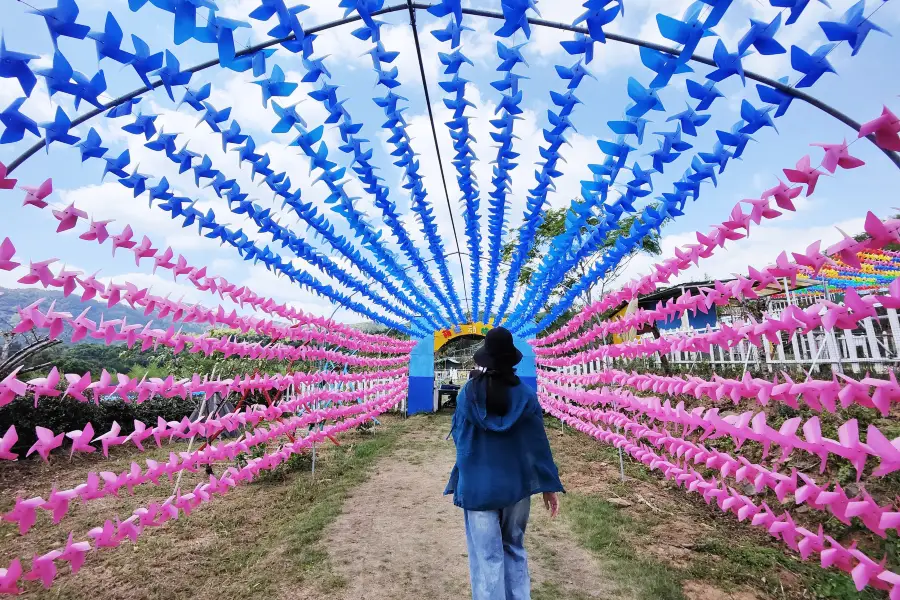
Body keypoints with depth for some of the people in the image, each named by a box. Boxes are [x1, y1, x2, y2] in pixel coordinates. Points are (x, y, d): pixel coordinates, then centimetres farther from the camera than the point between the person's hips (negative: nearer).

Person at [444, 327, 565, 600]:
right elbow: (538, 444, -4)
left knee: (487, 557, 9)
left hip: (477, 486, -2)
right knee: (514, 549, 23)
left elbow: (460, 439, -2)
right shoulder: (526, 395, -10)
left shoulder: (468, 394, -12)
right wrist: (550, 486, 5)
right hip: (516, 485, 2)